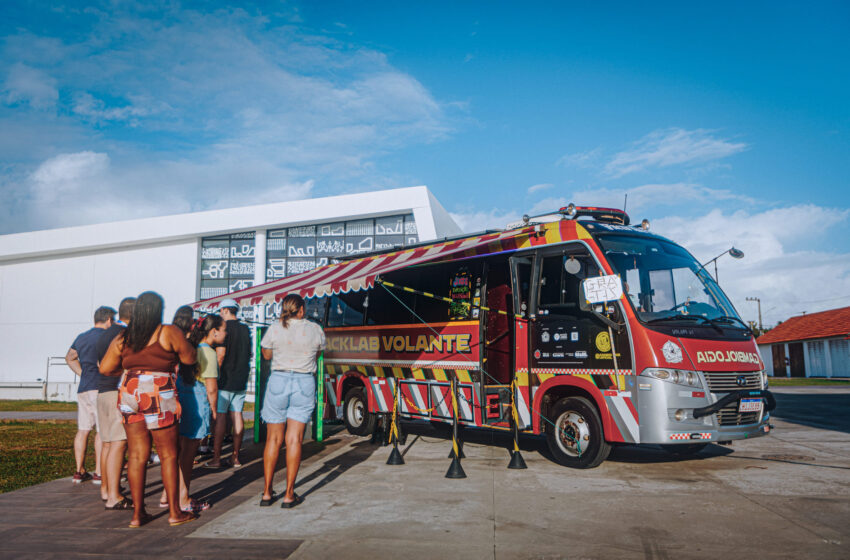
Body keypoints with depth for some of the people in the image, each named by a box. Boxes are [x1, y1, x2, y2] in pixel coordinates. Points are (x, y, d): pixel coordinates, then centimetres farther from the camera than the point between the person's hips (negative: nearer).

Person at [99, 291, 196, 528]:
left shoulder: (122, 338, 10)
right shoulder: (169, 332, -4)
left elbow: (104, 368, 13)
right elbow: (190, 358, 2)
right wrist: (179, 346, 21)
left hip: (129, 395, 5)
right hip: (159, 395, -5)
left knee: (137, 455, 10)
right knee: (168, 455, 4)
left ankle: (138, 513, 14)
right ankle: (174, 512, 11)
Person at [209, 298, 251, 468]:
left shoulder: (224, 328, -9)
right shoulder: (245, 330, 11)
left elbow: (220, 354, -15)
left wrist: (215, 376, -8)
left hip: (225, 380, -6)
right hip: (241, 380, 6)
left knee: (220, 416, -3)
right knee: (237, 415, 7)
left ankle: (216, 458, -2)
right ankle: (236, 457, 10)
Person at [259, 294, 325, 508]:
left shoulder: (274, 330, -2)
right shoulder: (315, 330, -1)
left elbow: (266, 355, 13)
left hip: (278, 382, 1)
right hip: (304, 384, 0)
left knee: (273, 438, 10)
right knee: (294, 439, 3)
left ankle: (267, 493, 17)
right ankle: (289, 495, 6)